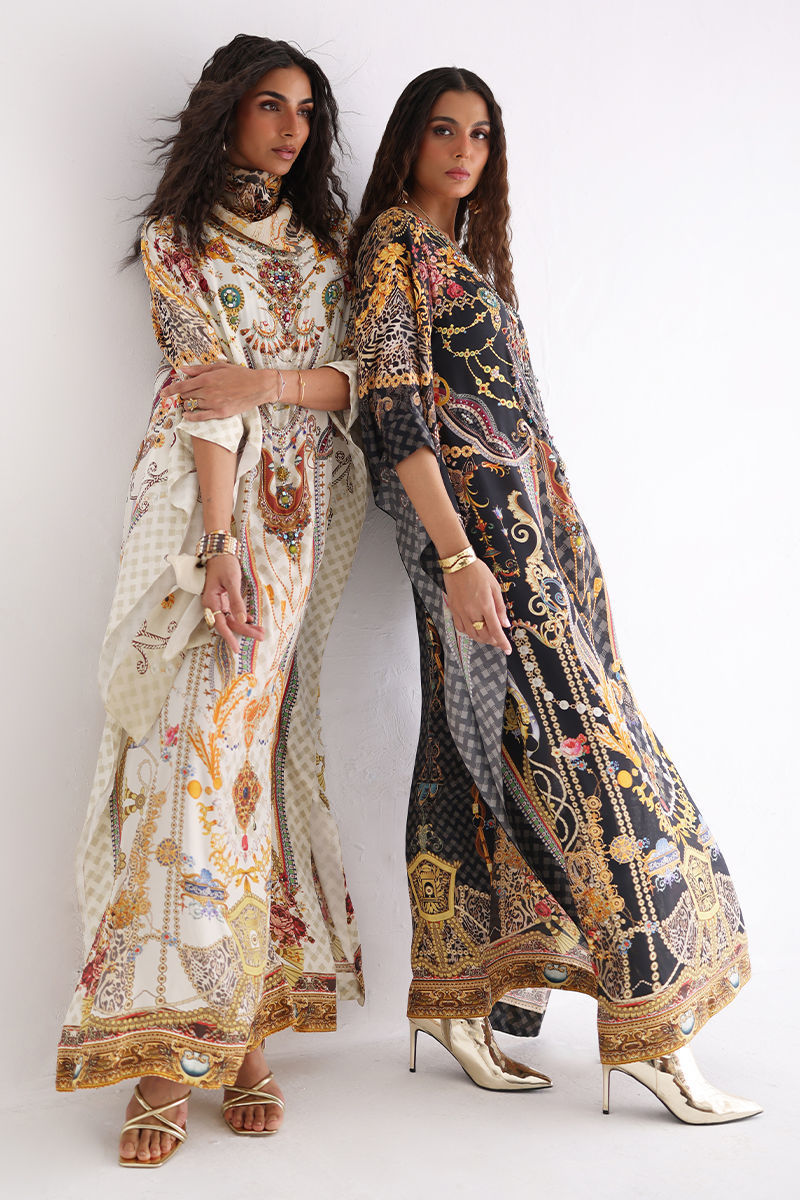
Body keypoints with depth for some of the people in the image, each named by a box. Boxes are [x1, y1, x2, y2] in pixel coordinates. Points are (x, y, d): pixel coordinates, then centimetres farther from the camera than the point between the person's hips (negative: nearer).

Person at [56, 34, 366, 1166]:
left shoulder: (324, 242, 18)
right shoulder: (177, 239, 6)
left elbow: (358, 382, 7)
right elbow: (207, 395, -8)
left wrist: (267, 378, -13)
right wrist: (221, 545, -18)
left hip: (298, 512, 3)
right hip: (206, 508, -3)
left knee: (237, 748, -2)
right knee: (199, 749, -10)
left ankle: (237, 1028, 4)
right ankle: (172, 1051, -6)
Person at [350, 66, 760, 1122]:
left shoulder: (465, 253, 23)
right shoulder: (395, 240, -4)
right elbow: (396, 407, -14)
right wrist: (457, 555, -21)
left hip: (523, 524, 9)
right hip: (477, 529, -9)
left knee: (478, 758, 7)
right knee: (579, 748, -10)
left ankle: (459, 999, 13)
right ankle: (654, 1031, -4)